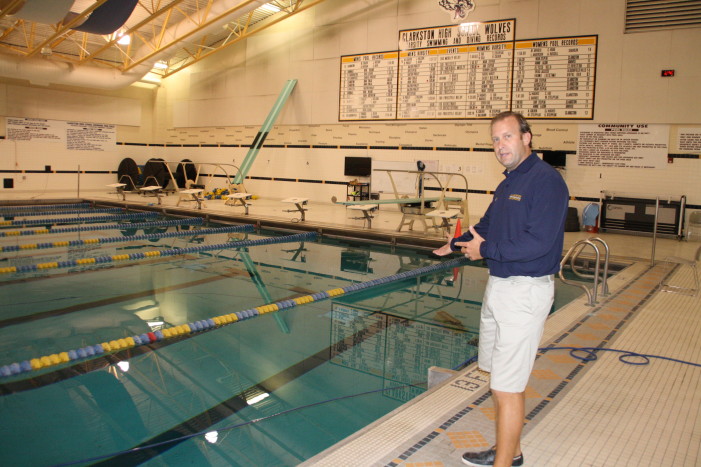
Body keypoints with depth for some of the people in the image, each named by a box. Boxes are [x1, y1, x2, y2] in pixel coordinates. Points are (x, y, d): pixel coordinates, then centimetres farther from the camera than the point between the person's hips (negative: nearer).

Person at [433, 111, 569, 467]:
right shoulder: (508, 184, 13)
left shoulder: (546, 180, -15)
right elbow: (486, 226, 27)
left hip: (525, 292, -9)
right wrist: (455, 244, 35)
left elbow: (539, 241, -25)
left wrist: (486, 250, -15)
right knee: (502, 379, 18)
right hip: (498, 286, 9)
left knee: (507, 386, -4)